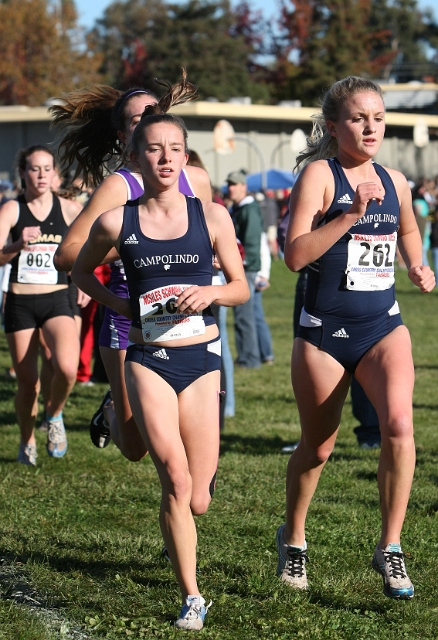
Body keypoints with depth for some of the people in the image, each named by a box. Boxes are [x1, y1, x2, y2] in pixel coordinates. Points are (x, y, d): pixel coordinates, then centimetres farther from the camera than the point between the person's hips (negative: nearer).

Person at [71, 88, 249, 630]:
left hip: (200, 358, 1)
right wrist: (119, 304, 1)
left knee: (196, 502, 3)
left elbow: (241, 288, 7)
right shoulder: (116, 222, -2)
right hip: (148, 358, -1)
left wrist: (209, 293, -13)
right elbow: (81, 271, 16)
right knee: (174, 480, -17)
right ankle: (191, 598, -5)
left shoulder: (211, 216, -1)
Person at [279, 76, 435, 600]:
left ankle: (389, 548, -7)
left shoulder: (394, 181, 6)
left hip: (383, 326, 3)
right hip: (324, 331, -3)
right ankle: (293, 538, 37)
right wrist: (350, 215, -27)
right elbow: (294, 253, -20)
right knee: (317, 446, 10)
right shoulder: (319, 173, -9)